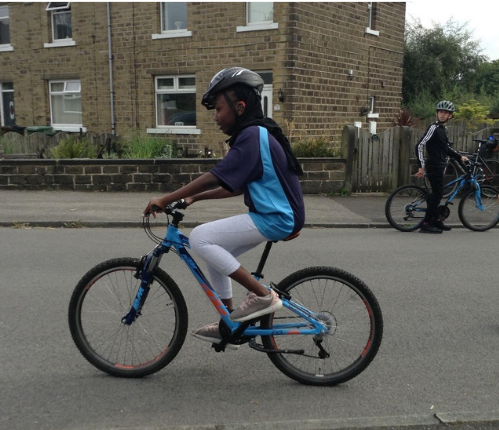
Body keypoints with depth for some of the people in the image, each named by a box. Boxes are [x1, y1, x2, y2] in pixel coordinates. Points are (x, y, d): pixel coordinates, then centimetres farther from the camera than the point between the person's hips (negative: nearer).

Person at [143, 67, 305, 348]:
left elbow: (215, 178, -23)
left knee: (200, 238, -15)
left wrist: (165, 199, -17)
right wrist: (194, 198, 13)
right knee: (216, 252, 13)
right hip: (275, 215, 10)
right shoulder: (257, 134, 16)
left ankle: (263, 295, -9)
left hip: (276, 219, -10)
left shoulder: (252, 135, -16)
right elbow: (236, 187, 18)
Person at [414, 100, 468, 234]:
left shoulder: (443, 129, 14)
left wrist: (460, 157, 21)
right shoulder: (434, 128, -14)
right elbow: (419, 145, -20)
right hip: (434, 166, -9)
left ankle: (436, 220, 27)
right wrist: (421, 166, -21)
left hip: (440, 166, 9)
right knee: (437, 194, -8)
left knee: (437, 194, 15)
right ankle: (426, 224, -5)